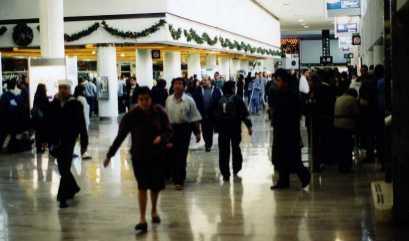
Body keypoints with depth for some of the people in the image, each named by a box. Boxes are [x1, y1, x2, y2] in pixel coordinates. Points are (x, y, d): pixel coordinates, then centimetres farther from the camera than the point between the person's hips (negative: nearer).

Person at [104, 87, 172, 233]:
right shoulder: (131, 115, -11)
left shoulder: (159, 112, -9)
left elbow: (168, 131, -1)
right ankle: (142, 219, -2)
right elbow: (120, 136, -7)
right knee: (142, 186, -6)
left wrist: (161, 137, -23)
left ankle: (154, 210, 36)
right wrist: (110, 155, -6)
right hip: (139, 155, -1)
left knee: (156, 185, 10)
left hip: (157, 155, 1)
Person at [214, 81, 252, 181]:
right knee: (236, 149, 16)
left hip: (222, 129, 2)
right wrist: (249, 126, -6)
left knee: (223, 151, 5)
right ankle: (236, 170, 20)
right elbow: (244, 114, -10)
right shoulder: (237, 99, -8)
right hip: (235, 128, -2)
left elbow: (215, 115, 4)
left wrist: (217, 127, 13)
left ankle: (225, 174, 4)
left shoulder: (219, 100, 0)